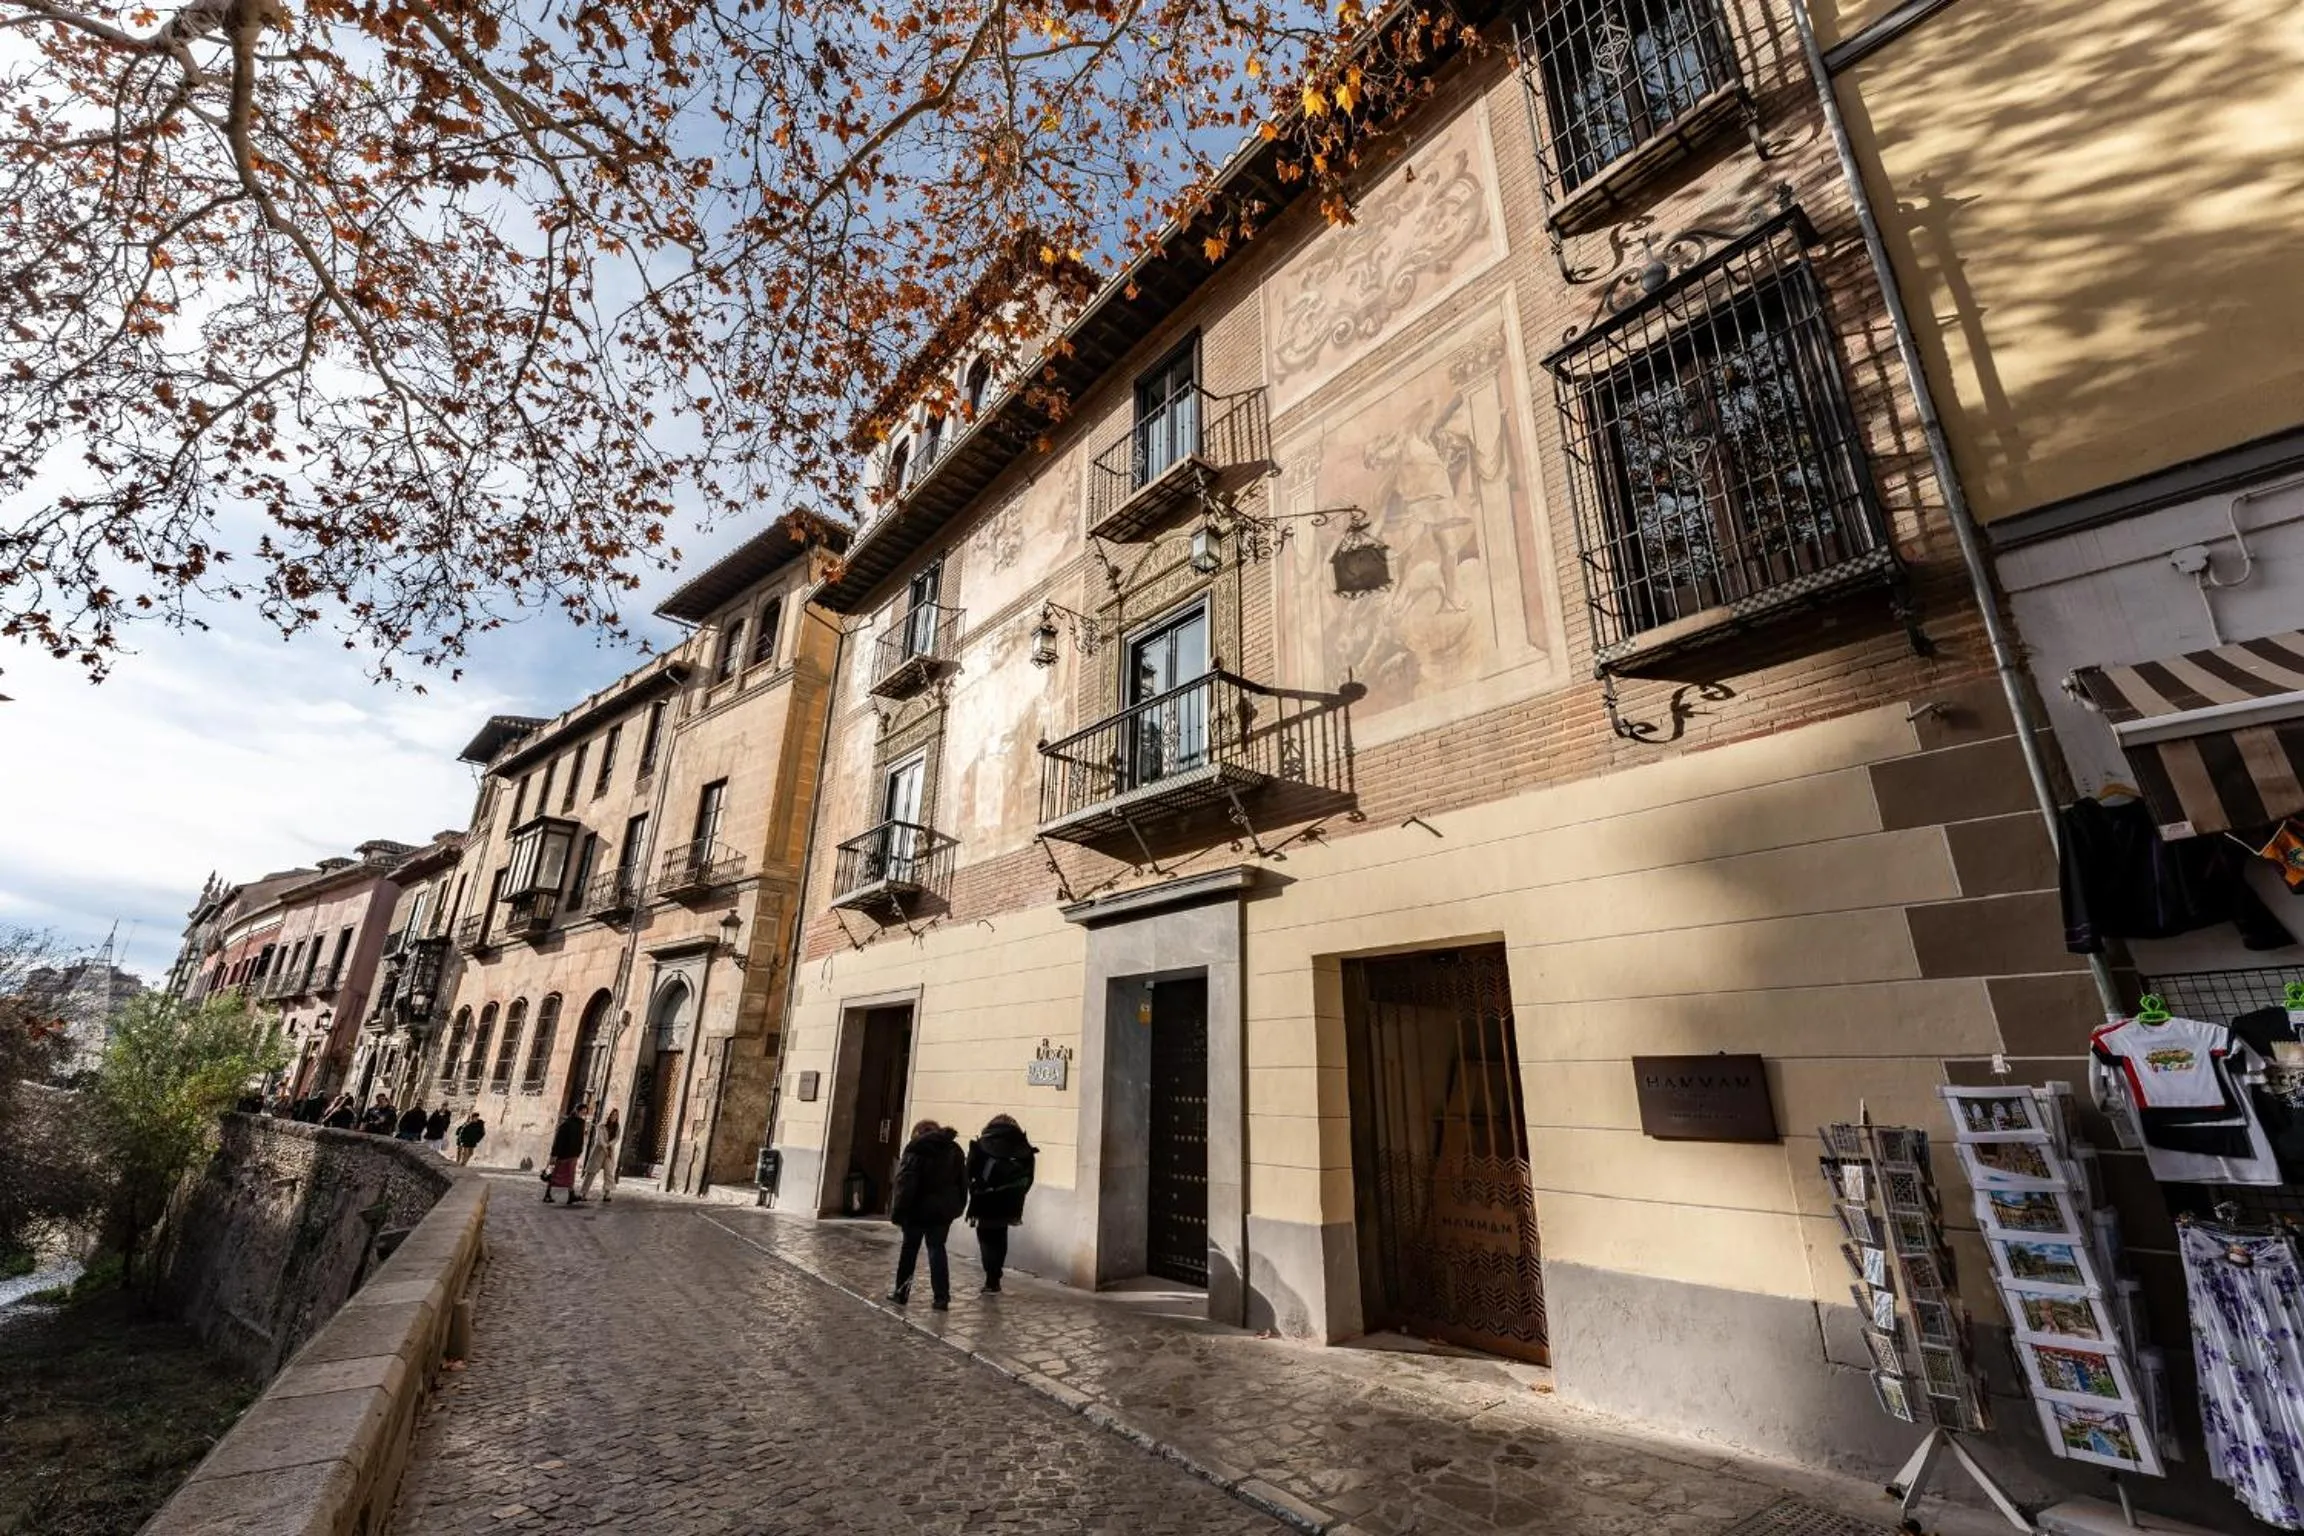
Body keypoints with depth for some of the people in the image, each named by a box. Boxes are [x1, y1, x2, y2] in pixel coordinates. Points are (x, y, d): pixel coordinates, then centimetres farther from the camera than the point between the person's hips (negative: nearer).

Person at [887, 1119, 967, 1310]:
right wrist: (958, 1207, 11)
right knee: (937, 1250, 8)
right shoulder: (955, 1150, 8)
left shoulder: (916, 1150, -7)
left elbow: (906, 1184, -13)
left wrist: (898, 1211, -10)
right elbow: (963, 1182, 8)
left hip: (918, 1209, -4)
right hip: (943, 1210, 4)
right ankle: (942, 1298, 2)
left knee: (909, 1249, 13)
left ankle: (901, 1292, 22)